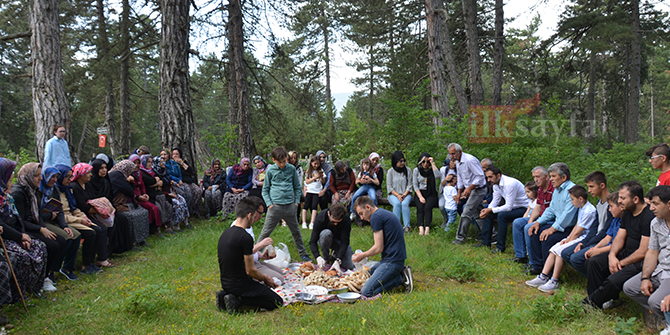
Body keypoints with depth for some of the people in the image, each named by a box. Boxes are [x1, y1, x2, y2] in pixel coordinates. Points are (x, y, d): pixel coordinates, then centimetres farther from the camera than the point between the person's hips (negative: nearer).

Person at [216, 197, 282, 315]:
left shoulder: (225, 233, 6)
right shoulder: (245, 238, -21)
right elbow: (250, 270, -16)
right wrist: (265, 278, 4)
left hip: (225, 283, 9)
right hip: (240, 285, -9)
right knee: (277, 302, -1)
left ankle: (225, 294, 9)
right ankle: (237, 300, -9)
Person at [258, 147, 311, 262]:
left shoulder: (291, 169, 4)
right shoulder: (270, 170, -1)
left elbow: (297, 187, 13)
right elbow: (265, 189, 5)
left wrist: (296, 201, 4)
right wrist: (269, 204, -5)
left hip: (290, 206, 2)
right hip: (275, 206, -2)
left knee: (296, 231, 15)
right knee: (266, 232, 1)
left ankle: (303, 254, 27)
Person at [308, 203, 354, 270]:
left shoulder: (346, 220, -29)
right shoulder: (320, 218, -30)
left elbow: (344, 242, -27)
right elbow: (312, 241, -27)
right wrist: (318, 258, -43)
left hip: (339, 241, 1)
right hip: (325, 240, -1)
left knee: (350, 266, -19)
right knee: (326, 233, -38)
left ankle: (335, 255, 12)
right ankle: (326, 259, -14)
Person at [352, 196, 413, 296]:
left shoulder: (375, 217, -12)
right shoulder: (384, 213, 19)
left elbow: (379, 248, -14)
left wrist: (363, 255, 2)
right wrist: (364, 255, 22)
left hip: (392, 261, -10)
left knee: (366, 292, -15)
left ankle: (401, 278, -6)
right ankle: (401, 273, 9)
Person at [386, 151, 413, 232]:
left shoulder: (408, 170, 5)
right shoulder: (390, 172, 3)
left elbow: (409, 185, 4)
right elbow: (389, 187, 0)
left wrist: (404, 194, -12)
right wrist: (397, 195, -14)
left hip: (406, 194, 0)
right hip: (393, 194, 0)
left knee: (405, 204, -32)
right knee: (397, 204, -33)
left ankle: (407, 226, -33)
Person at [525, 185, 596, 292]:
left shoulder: (589, 212, -20)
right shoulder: (581, 208, 12)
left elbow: (578, 232, -18)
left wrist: (568, 241, -9)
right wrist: (567, 239, 5)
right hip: (576, 237, 10)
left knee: (560, 250, -24)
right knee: (553, 249, -2)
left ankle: (554, 282, -18)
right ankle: (543, 277, -3)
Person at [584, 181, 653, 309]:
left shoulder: (649, 217, -23)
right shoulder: (628, 213, 7)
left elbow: (643, 252, -23)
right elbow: (620, 238, 10)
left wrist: (621, 263, -14)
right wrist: (612, 255, -10)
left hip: (641, 262, -10)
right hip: (626, 254, 10)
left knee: (613, 280, -27)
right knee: (594, 262, 0)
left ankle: (593, 301, -1)